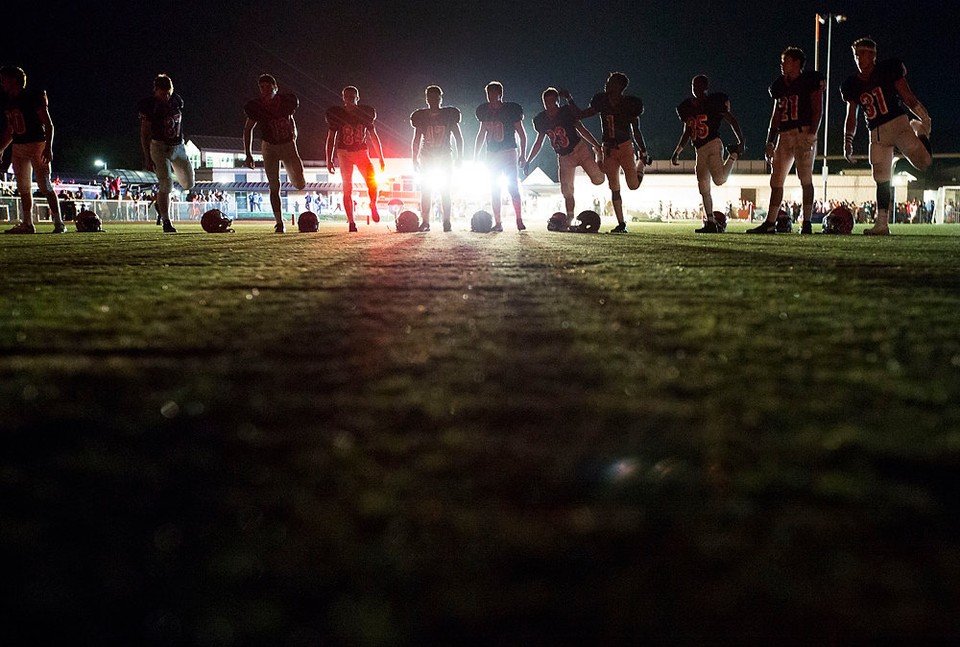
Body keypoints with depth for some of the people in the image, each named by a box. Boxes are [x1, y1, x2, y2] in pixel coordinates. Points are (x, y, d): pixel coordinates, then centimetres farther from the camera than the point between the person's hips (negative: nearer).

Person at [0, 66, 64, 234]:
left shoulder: (33, 97, -12)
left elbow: (48, 125, -13)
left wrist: (48, 147, -22)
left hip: (37, 144, -7)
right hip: (18, 147, 7)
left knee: (44, 186, -10)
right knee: (23, 188, 9)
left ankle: (59, 223, -7)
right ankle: (27, 224, 16)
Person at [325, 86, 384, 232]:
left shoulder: (365, 114, 3)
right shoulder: (337, 114, 0)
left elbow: (374, 136, 9)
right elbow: (331, 138, 4)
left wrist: (381, 158, 6)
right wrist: (329, 160, -2)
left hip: (362, 152, 1)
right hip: (344, 153, -1)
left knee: (372, 182, -18)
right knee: (347, 188, -5)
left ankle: (373, 206, 11)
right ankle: (351, 222, 0)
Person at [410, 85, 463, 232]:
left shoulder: (449, 115, -1)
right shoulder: (421, 117, 2)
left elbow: (458, 138, 3)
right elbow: (416, 141, 7)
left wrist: (459, 156, -4)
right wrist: (414, 159, -1)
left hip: (445, 157, -1)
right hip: (427, 158, 1)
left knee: (445, 191, -3)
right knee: (425, 190, -4)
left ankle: (446, 221, 2)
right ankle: (425, 222, -3)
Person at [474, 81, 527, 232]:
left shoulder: (511, 109, -5)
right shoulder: (485, 111, 9)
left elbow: (522, 134, -1)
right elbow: (481, 134, 18)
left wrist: (523, 154, -8)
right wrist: (475, 156, 14)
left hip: (509, 152, -5)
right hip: (492, 154, 5)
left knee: (513, 187, -12)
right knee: (494, 189, 3)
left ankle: (519, 220, -9)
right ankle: (497, 223, 5)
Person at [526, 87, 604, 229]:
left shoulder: (566, 111, -11)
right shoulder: (541, 120, -1)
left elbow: (582, 129, -6)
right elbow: (538, 142, 9)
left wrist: (597, 146, -9)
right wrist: (528, 161, 8)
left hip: (580, 149, -3)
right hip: (564, 158, 3)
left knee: (598, 179, -15)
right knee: (566, 190, -3)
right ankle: (569, 218, 15)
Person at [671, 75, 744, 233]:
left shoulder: (714, 102, -5)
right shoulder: (687, 107, 14)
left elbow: (732, 120, -4)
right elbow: (687, 133, 23)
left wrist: (741, 141, -13)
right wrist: (677, 152, 22)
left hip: (713, 144, -6)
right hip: (700, 151, 7)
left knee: (719, 179, -24)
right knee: (704, 189, 3)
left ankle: (733, 155, 5)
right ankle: (711, 223, 8)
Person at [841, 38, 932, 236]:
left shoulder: (888, 71, -2)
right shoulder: (852, 86, 9)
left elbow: (908, 97, -1)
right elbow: (851, 117, 14)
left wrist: (924, 119, -8)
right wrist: (848, 143, 6)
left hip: (898, 123, -3)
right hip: (876, 133, 4)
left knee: (923, 162, -21)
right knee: (881, 179, 1)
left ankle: (920, 132, 12)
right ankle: (882, 223, 4)